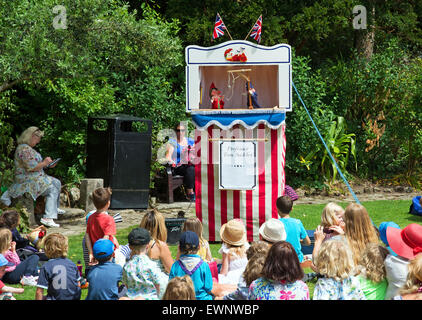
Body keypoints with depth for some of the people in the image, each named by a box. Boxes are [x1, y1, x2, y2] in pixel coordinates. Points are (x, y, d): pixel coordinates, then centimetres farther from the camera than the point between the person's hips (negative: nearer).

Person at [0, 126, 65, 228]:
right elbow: (32, 167, -26)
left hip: (35, 178, 11)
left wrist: (48, 164, 7)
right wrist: (44, 163, -13)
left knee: (57, 183, 18)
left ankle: (55, 208, 30)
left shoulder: (29, 148, 15)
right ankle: (48, 218, -28)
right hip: (27, 180, -11)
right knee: (52, 189, -20)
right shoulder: (24, 149, -20)